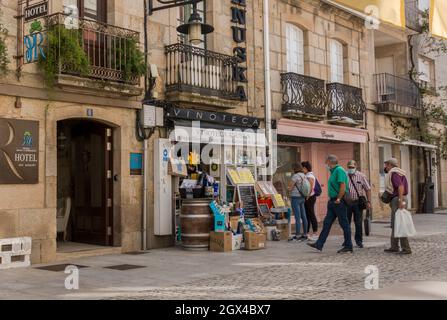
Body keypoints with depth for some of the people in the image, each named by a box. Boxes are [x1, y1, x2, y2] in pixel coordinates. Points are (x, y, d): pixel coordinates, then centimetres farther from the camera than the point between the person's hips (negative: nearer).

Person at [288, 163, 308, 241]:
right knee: (303, 216, 10)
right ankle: (305, 234, 15)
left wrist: (290, 188, 10)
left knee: (297, 217, -8)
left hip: (296, 198, -9)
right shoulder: (304, 176, 12)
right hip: (302, 198, 9)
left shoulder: (296, 176, -15)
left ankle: (297, 236, -7)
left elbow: (290, 187, -13)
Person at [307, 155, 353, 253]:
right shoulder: (334, 171, 17)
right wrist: (331, 198, 15)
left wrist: (338, 199, -19)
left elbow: (343, 186, -22)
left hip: (339, 203, -10)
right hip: (333, 202, 10)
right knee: (327, 223, 7)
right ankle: (319, 244, 9)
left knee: (344, 224, -1)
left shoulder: (339, 170, -14)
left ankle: (348, 246, 8)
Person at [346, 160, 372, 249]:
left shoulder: (361, 176, 1)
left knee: (358, 223, 1)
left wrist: (368, 201, -4)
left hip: (357, 202, -1)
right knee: (346, 222, 6)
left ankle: (359, 241, 13)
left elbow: (368, 189, 2)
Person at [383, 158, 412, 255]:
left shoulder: (394, 173, -11)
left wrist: (400, 200, -30)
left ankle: (406, 248, -9)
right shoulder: (396, 173, 20)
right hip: (398, 200, 11)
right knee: (394, 225, 15)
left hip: (398, 200, -11)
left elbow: (401, 186, -25)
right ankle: (394, 247, 20)